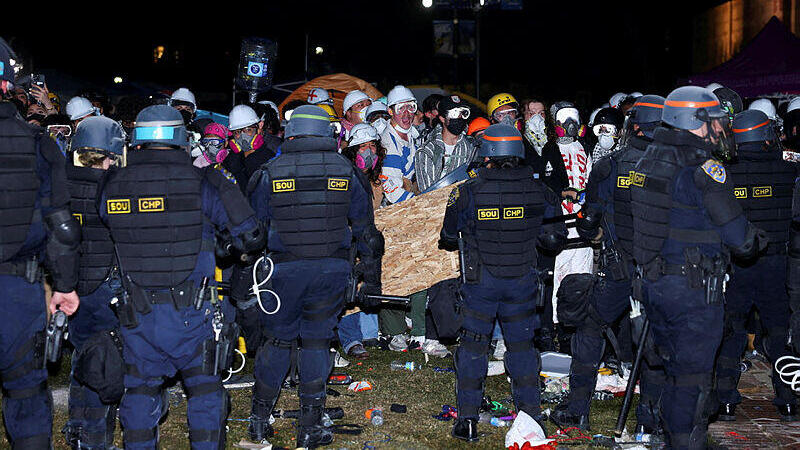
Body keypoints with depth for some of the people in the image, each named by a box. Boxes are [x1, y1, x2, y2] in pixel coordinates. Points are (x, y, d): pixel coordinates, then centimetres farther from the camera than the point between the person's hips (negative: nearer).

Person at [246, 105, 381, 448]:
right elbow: (366, 230, 9)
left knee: (277, 339, 13)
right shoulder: (345, 171, 4)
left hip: (285, 269, -1)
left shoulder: (271, 172, -1)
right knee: (317, 341, 9)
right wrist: (372, 279, 17)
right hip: (332, 269, 1)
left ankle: (260, 419, 22)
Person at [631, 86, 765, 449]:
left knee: (675, 367, 20)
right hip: (694, 289, -8)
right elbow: (738, 237, -14)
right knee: (693, 376, 4)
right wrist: (756, 241, 6)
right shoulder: (704, 169, -17)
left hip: (651, 283, 8)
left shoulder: (647, 162, 7)